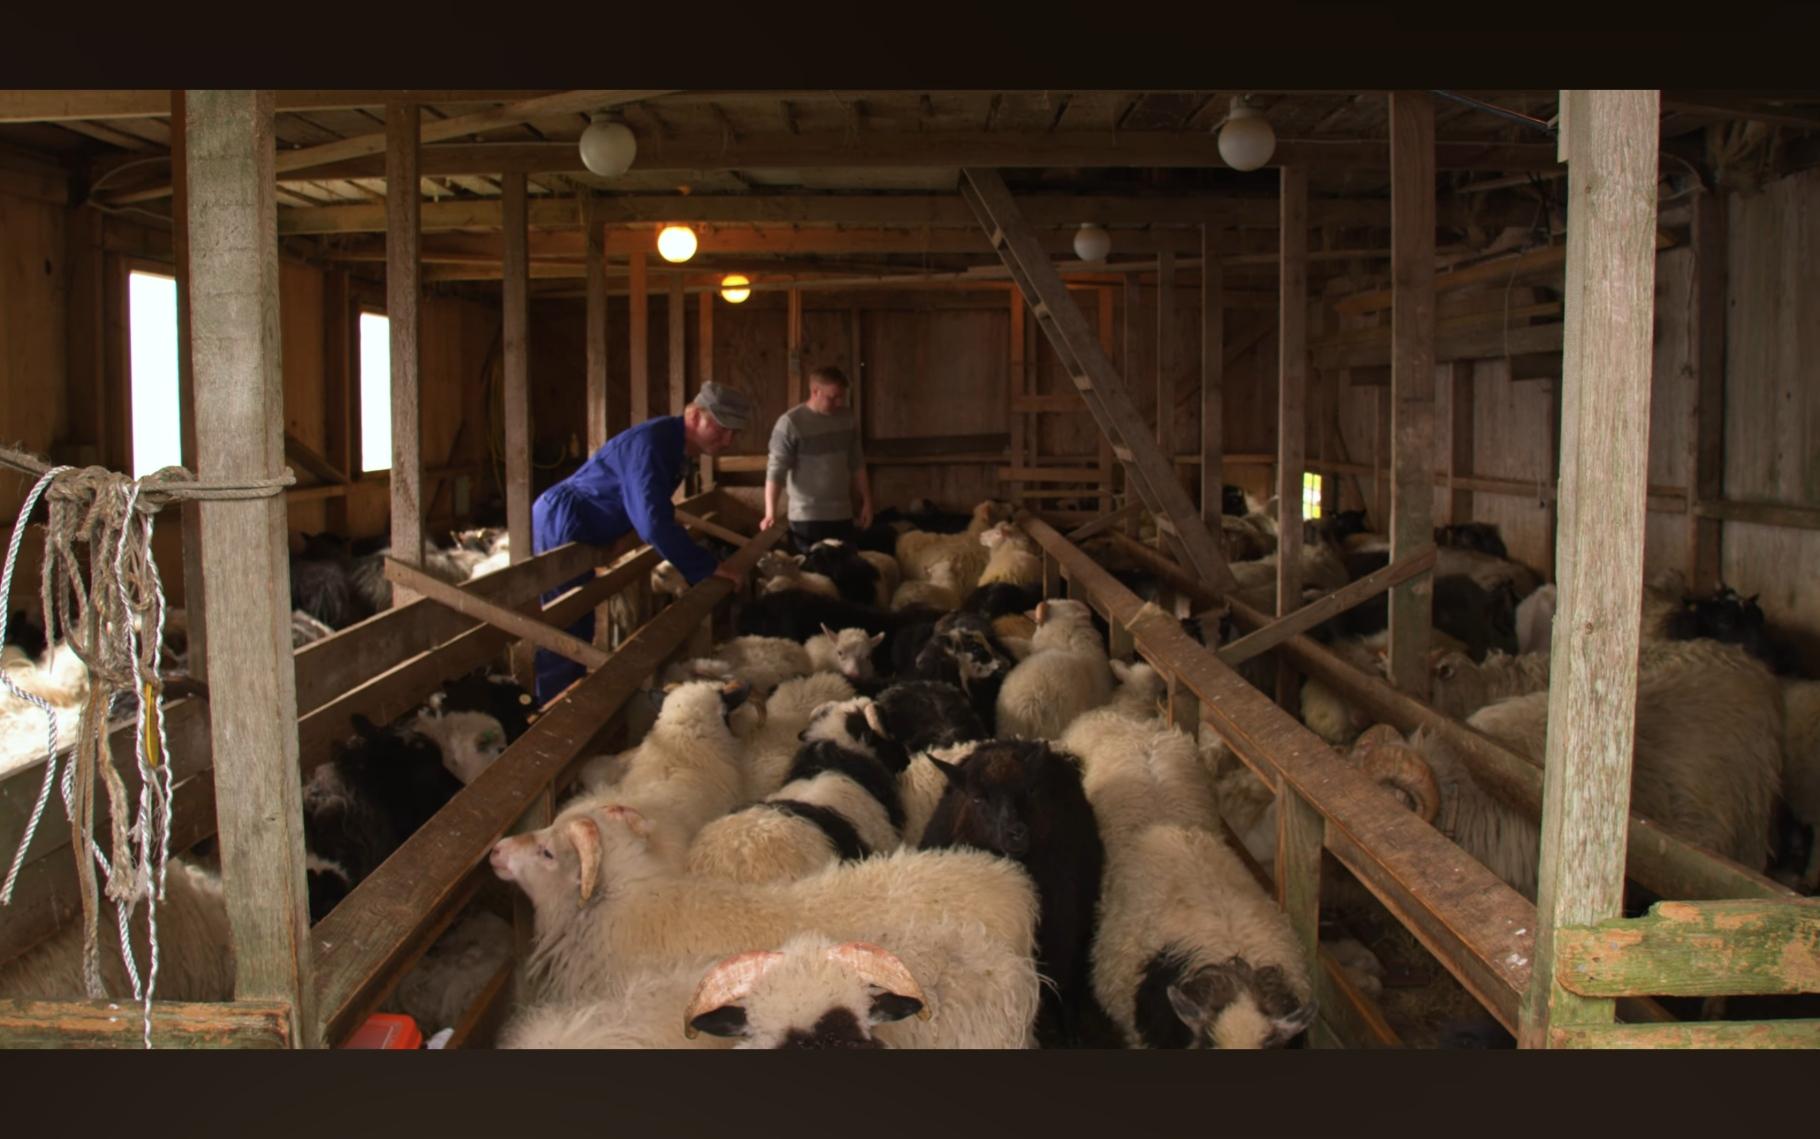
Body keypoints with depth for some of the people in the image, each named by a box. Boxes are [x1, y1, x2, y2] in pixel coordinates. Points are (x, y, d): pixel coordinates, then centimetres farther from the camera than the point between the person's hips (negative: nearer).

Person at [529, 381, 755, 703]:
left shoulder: (675, 443, 5)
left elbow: (652, 510, 20)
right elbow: (653, 522, -33)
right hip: (560, 525, -10)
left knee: (578, 624, 18)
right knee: (565, 628, -6)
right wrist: (706, 568, -26)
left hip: (569, 528, 10)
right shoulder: (652, 443, -26)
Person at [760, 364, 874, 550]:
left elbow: (857, 464, 15)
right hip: (807, 517, -5)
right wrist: (770, 513, -25)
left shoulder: (847, 419, 6)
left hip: (842, 515, 5)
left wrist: (867, 502, 13)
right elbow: (776, 470, -16)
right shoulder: (790, 423, -12)